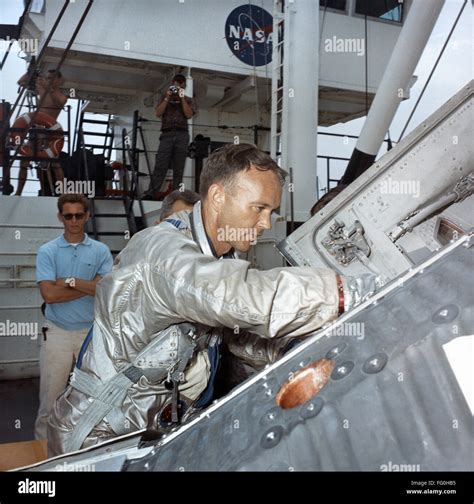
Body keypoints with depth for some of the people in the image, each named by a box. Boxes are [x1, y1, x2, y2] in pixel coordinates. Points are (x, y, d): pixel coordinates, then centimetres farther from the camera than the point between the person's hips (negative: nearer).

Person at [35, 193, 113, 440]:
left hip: (92, 331, 1)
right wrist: (89, 286, -12)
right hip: (57, 332, -1)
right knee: (51, 396, 6)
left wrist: (70, 281, -13)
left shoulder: (101, 250, 2)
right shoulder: (47, 251, -2)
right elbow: (49, 294, -14)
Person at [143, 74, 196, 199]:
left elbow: (189, 115, -1)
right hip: (167, 134, 0)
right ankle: (150, 193, -16)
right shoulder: (165, 98, 18)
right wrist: (167, 98, -1)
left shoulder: (188, 100, 17)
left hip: (182, 135, 0)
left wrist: (182, 98, -4)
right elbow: (158, 113, 5)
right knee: (160, 165, -11)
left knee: (178, 168, -2)